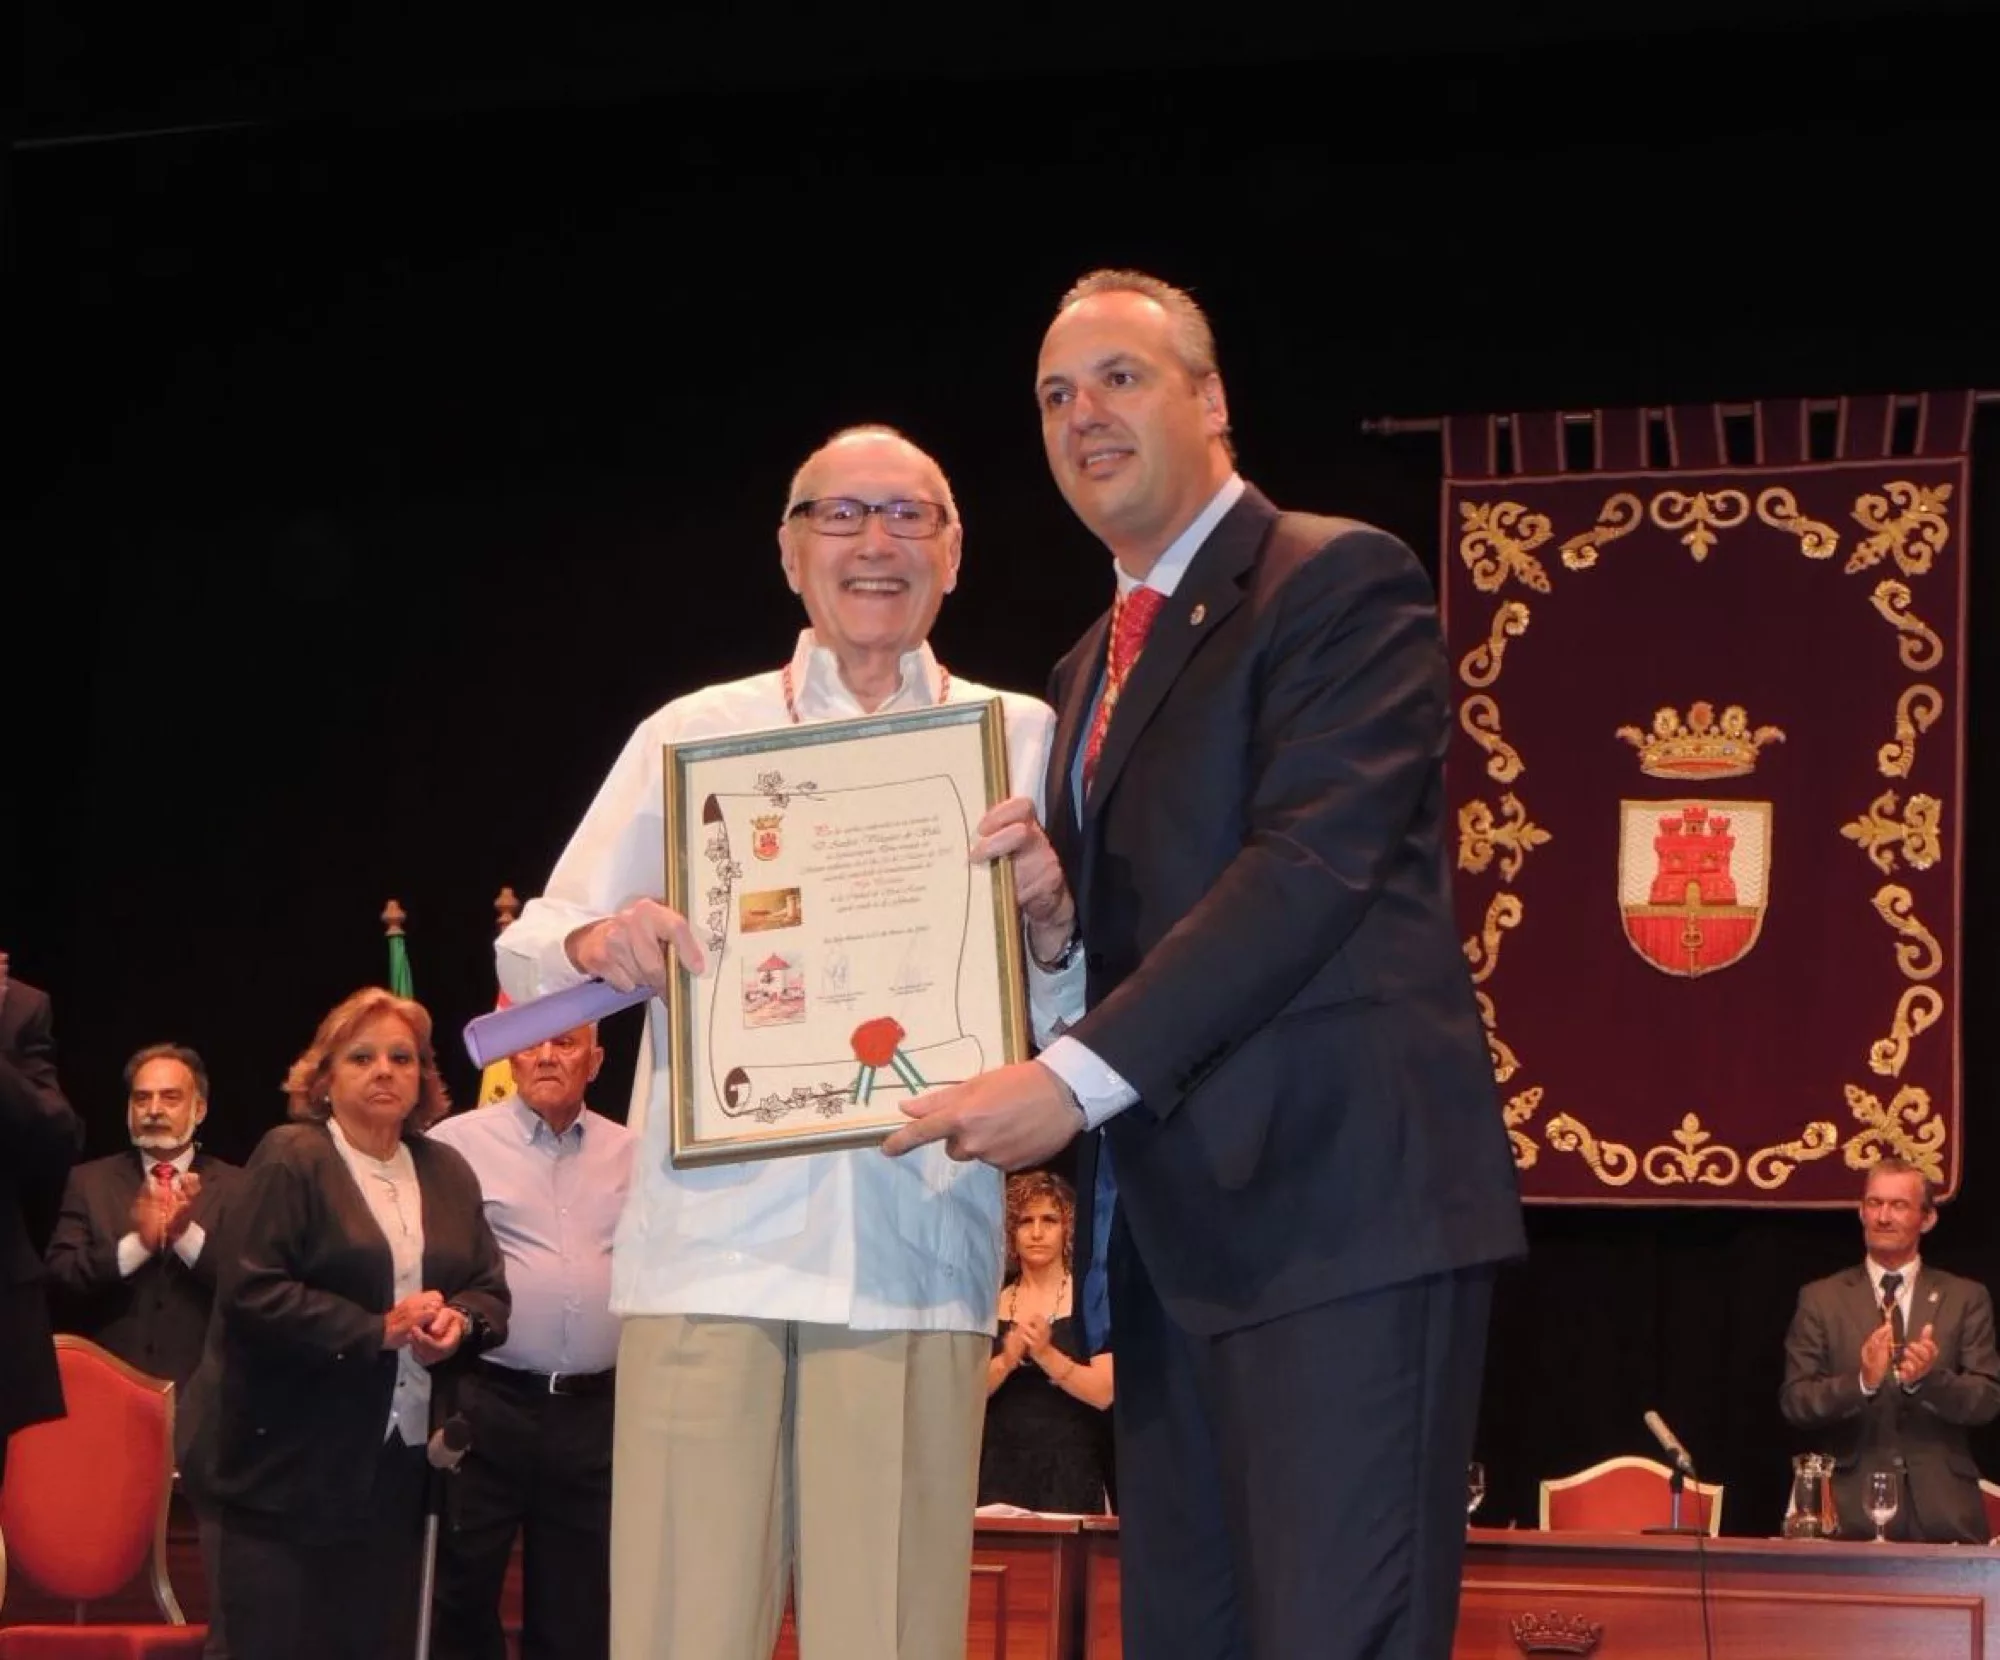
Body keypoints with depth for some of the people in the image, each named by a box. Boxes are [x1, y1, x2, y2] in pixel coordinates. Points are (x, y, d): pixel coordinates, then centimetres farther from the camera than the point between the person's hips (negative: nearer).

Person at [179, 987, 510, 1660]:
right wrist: (377, 1330, -18)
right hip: (290, 1465, -6)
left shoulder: (448, 1174, 14)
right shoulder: (289, 1159, -6)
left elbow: (491, 1289, 15)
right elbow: (249, 1292, -16)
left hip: (400, 1467, 6)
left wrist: (460, 1323, -9)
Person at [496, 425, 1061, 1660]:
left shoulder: (1022, 737, 11)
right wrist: (600, 944, -11)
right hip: (712, 1232, 0)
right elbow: (529, 953, 12)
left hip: (916, 1244, 0)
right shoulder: (694, 735, 12)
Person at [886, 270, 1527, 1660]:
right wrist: (1050, 919, 2)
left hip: (1340, 1198, -8)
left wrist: (1076, 1077, -20)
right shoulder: (1095, 667, 23)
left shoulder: (1344, 582, -3)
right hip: (1178, 1230, 8)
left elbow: (1312, 866, -15)